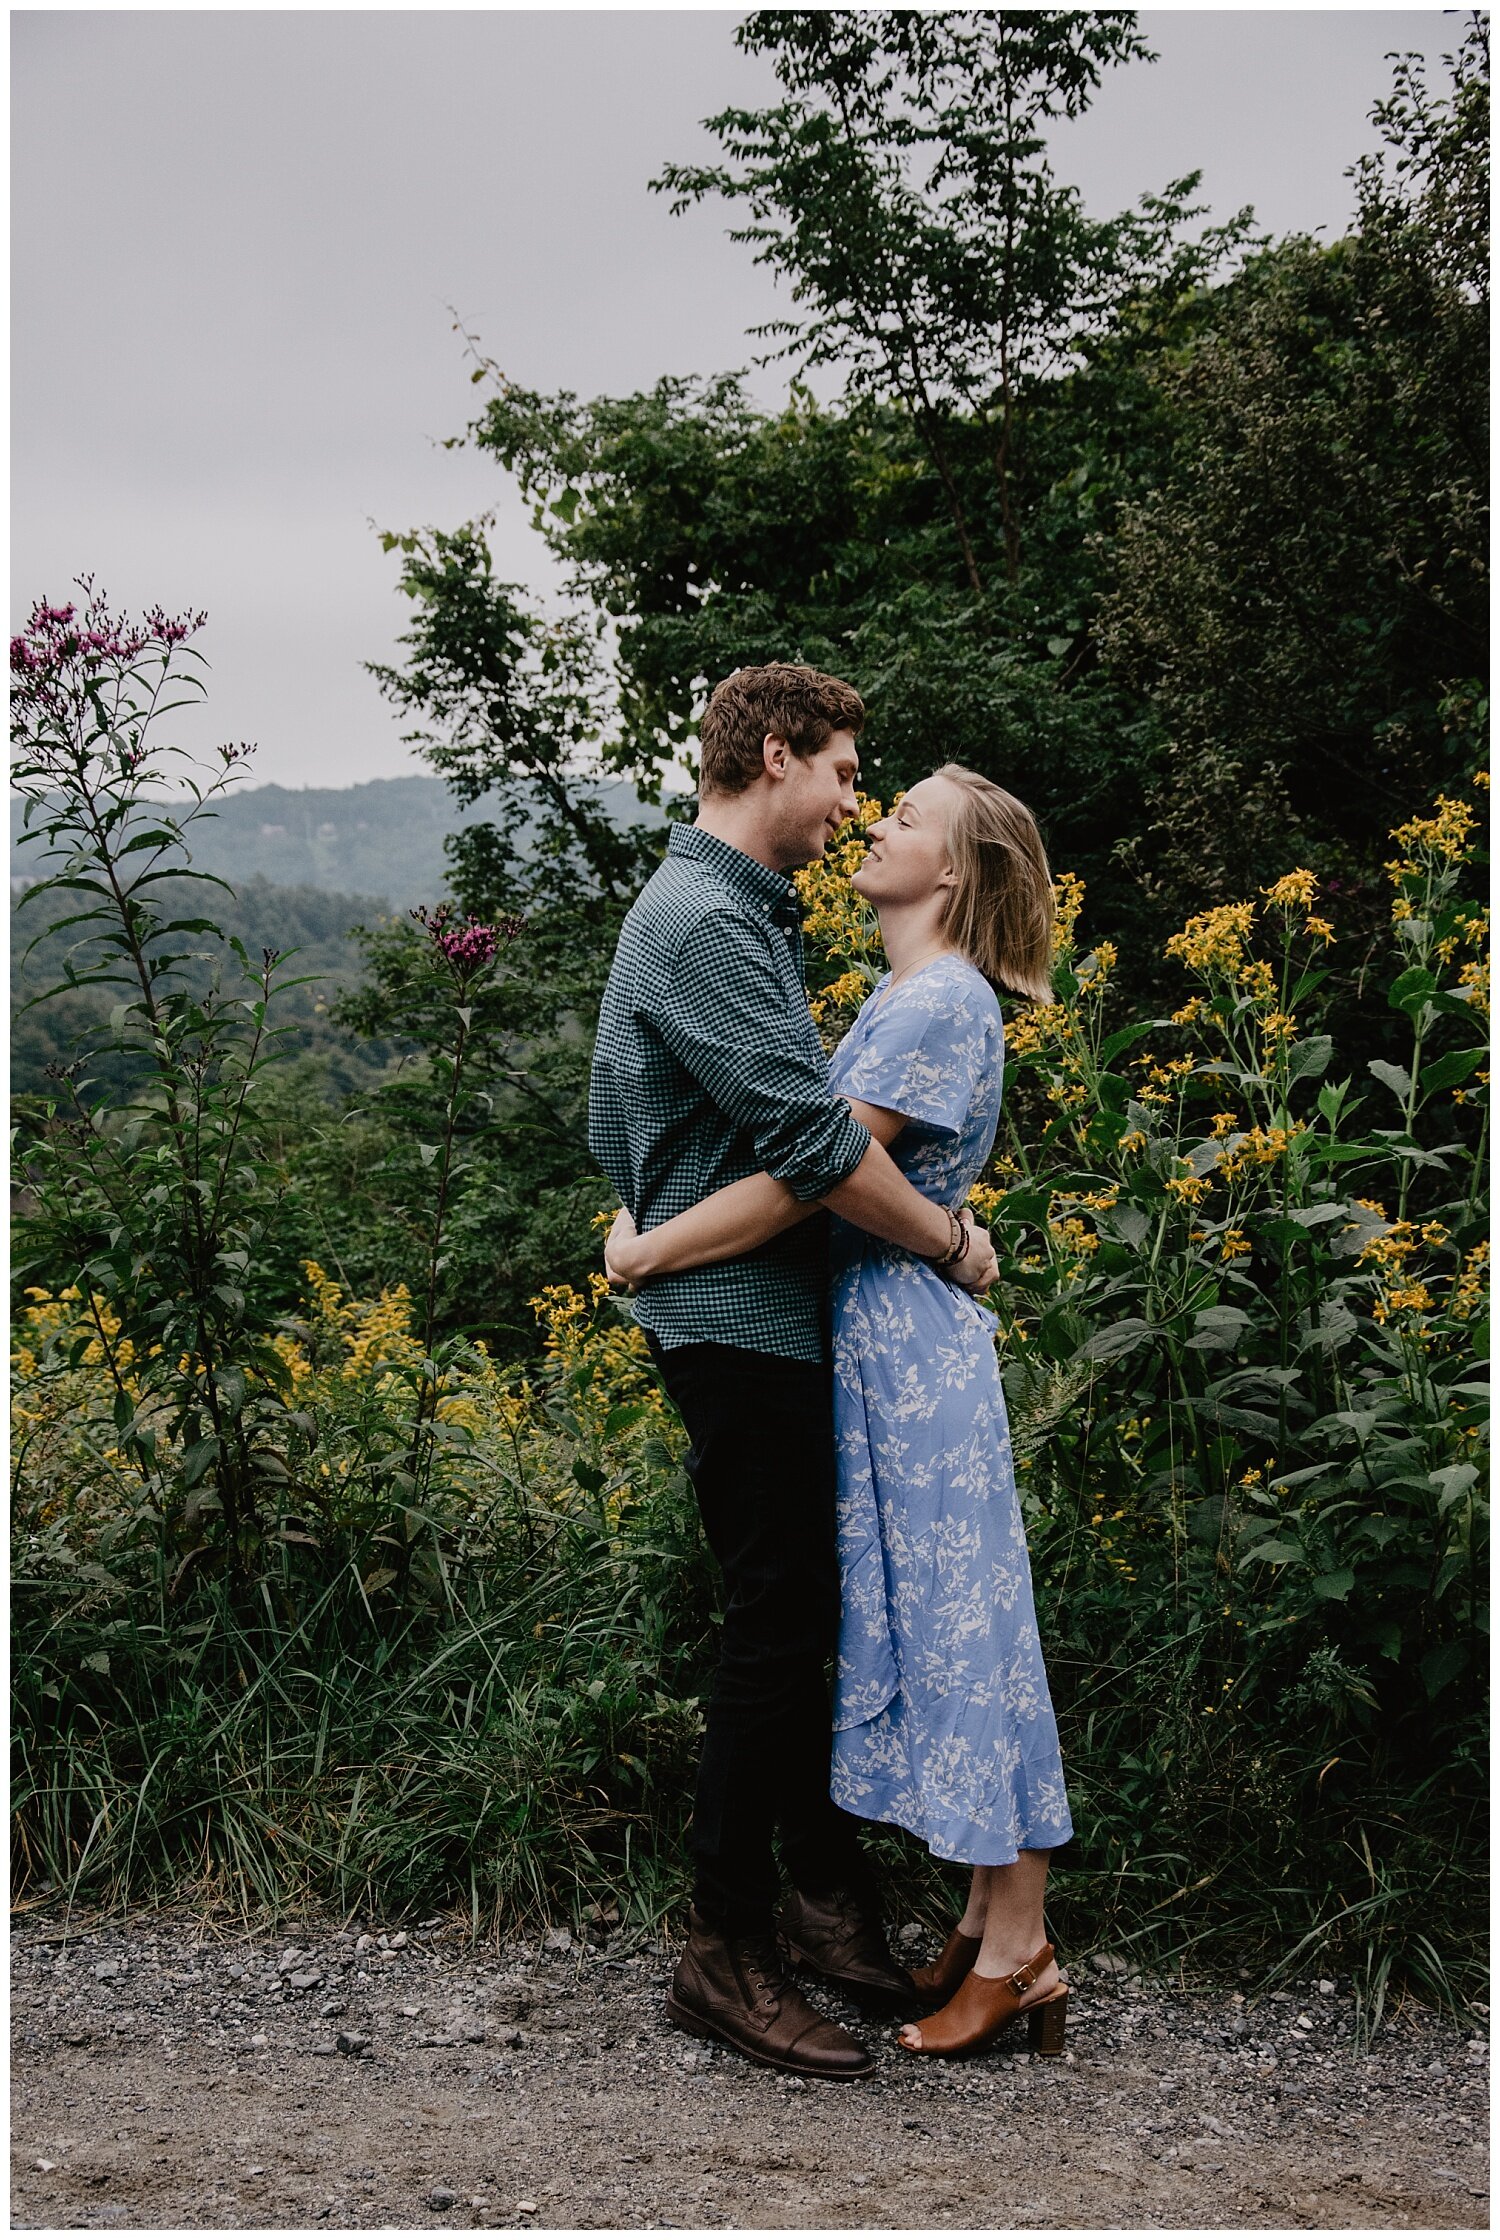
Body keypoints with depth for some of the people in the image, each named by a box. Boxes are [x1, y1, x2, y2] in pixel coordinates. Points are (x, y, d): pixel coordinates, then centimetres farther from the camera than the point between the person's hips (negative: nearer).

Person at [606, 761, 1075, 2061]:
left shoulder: (941, 1004, -16)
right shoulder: (910, 999, 15)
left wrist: (645, 1253, -12)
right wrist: (655, 1231, 10)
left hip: (914, 1346, -10)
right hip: (874, 1341, 10)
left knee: (959, 1620, -4)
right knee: (922, 1621, 12)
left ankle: (1017, 1954, 5)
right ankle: (990, 1926, 20)